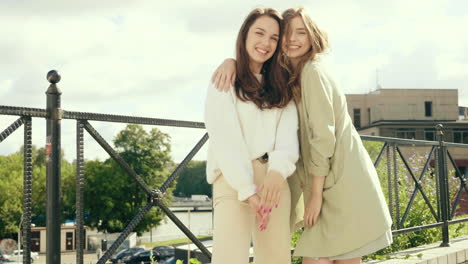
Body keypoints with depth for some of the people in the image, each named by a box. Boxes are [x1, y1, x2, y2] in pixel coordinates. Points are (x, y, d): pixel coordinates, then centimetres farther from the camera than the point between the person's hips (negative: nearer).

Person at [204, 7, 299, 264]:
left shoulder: (280, 88, 17)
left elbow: (288, 131, 1)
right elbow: (225, 138, -6)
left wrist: (278, 171, -19)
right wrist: (247, 189, -17)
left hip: (275, 179, 4)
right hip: (234, 180, -4)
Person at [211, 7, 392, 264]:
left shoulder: (313, 71, -11)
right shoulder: (288, 75, 15)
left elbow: (323, 137, -16)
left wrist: (316, 194, -16)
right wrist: (232, 62, -2)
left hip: (342, 182, -9)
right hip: (333, 182, 9)